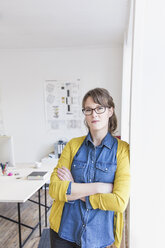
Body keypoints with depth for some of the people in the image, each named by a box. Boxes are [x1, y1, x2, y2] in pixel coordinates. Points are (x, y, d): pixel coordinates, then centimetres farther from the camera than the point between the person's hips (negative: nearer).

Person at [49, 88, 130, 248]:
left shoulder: (122, 149, -11)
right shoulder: (73, 145, -4)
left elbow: (120, 202, -18)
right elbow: (54, 189, -12)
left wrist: (73, 190, -14)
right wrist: (99, 187, -19)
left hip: (98, 235, -2)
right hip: (63, 229, 2)